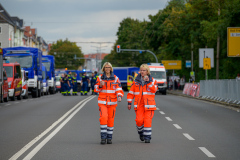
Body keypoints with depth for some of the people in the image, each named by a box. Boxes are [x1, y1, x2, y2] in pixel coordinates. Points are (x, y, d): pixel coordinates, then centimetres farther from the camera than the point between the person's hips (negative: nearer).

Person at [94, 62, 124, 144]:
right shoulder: (100, 78, 4)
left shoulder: (115, 78, 3)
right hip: (102, 102, -1)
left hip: (112, 102, 1)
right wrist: (100, 86, -15)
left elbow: (119, 89, -2)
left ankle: (109, 138, 14)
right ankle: (103, 137, -14)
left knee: (111, 120, 3)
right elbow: (96, 89, 6)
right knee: (103, 118, -18)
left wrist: (119, 96, -22)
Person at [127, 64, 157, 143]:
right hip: (139, 104, 1)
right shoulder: (136, 81, 9)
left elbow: (154, 89, -14)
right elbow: (131, 93, 11)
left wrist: (148, 81, -20)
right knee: (139, 120, -9)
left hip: (149, 104, -1)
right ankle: (141, 132, 19)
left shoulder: (152, 80, 4)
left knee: (147, 120, -9)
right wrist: (129, 103, 6)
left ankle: (147, 137, -2)